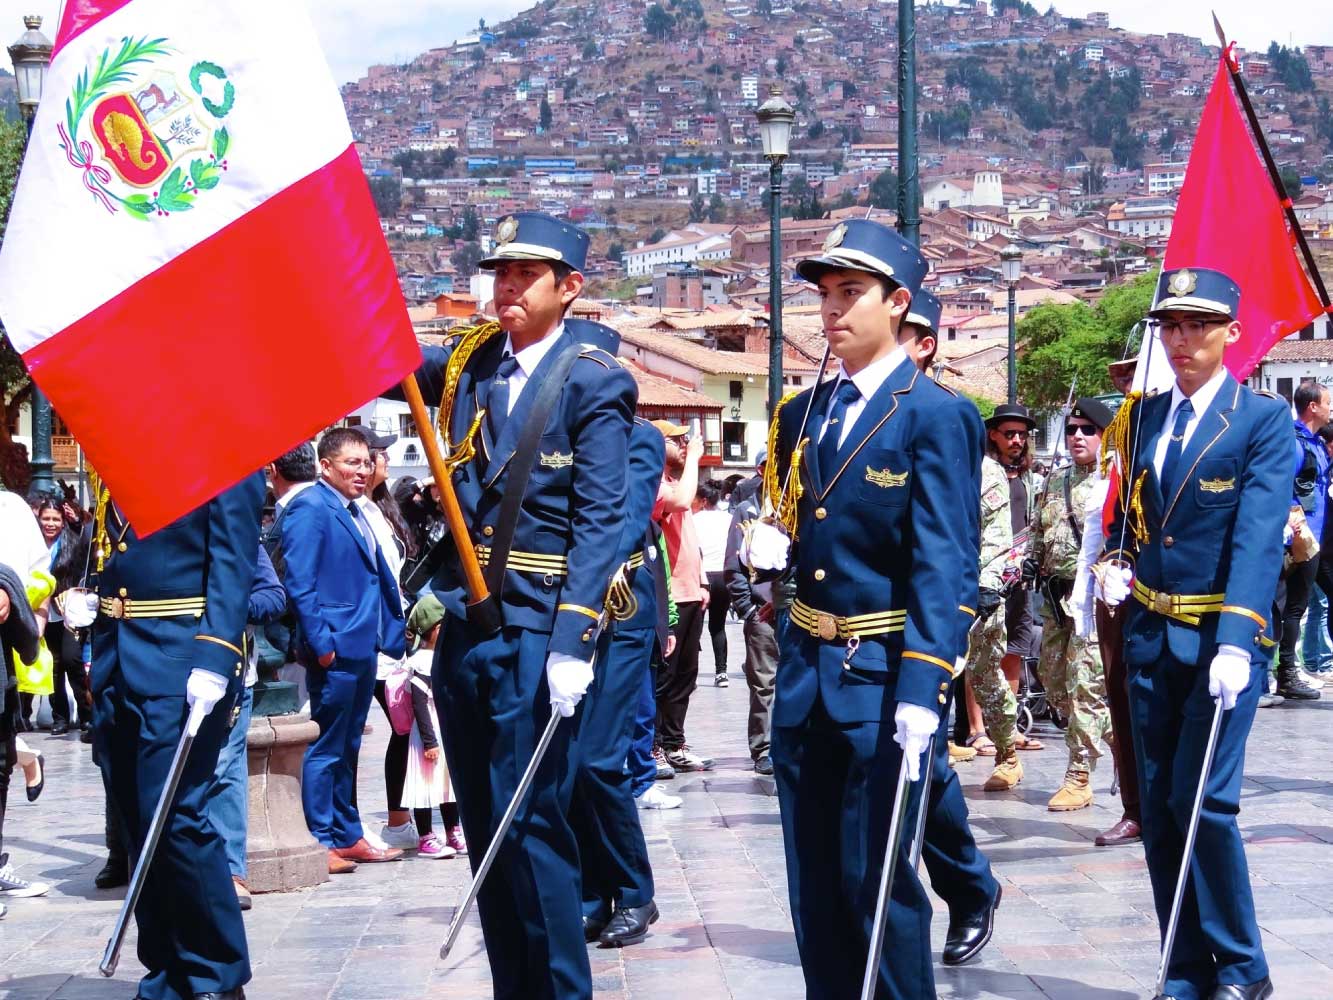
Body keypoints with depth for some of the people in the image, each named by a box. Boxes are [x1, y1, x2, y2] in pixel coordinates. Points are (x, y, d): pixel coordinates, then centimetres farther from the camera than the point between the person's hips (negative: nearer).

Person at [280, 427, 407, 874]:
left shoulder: (354, 513, 17)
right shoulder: (310, 508, -11)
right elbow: (299, 582, -18)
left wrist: (392, 631, 13)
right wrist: (321, 643, -21)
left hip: (362, 648, 9)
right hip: (334, 650, -9)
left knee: (346, 748, 15)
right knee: (326, 749, -3)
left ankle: (348, 836, 22)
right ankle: (321, 842, 2)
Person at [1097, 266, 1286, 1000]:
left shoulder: (1264, 420, -8)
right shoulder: (1146, 415, 10)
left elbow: (1259, 537, -18)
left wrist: (1236, 642, -29)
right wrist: (1114, 562, 1)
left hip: (1222, 635, -6)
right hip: (1151, 631, 6)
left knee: (1204, 799, -12)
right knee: (1159, 803, 6)